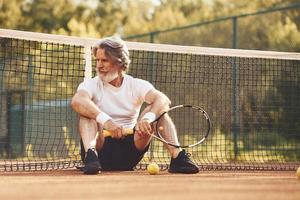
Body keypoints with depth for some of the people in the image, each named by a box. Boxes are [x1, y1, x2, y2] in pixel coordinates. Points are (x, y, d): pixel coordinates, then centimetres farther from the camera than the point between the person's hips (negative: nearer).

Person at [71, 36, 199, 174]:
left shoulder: (136, 85, 4)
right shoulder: (92, 84, 0)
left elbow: (164, 100, -16)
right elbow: (77, 101, -25)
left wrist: (147, 118, -38)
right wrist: (105, 120, -42)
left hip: (130, 149, 2)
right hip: (101, 147, -1)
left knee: (158, 110, -13)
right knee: (87, 112, -23)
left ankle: (177, 157, -27)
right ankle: (90, 155, -45)